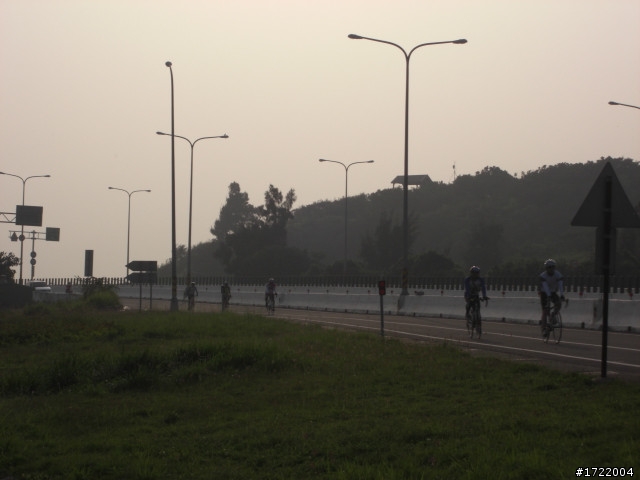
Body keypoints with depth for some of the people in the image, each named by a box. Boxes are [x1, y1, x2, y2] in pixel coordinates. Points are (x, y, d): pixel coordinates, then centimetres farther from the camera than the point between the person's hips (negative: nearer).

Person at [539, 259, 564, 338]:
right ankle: (544, 329, -9)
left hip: (553, 292, 3)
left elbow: (561, 285, -29)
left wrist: (562, 295, -44)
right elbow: (545, 286, -37)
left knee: (559, 303, -26)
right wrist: (548, 296, -52)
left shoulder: (558, 275, -17)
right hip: (544, 293, -3)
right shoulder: (543, 276, -24)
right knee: (545, 310, -13)